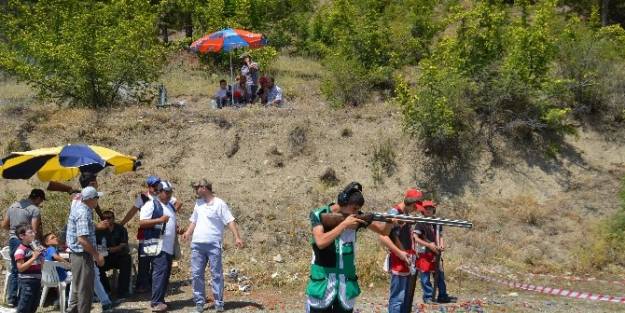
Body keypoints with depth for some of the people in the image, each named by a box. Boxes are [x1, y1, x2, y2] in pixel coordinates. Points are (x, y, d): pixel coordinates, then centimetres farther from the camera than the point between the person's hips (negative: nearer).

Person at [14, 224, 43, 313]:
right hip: (26, 282, -9)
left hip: (37, 280, 9)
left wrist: (40, 255, 3)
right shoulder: (20, 250, -14)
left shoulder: (34, 247, 12)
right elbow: (20, 268, -20)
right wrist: (33, 258, -24)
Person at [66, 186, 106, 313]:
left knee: (77, 288, 19)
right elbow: (82, 239, -27)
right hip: (83, 255, -10)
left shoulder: (77, 206, 8)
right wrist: (97, 255, -21)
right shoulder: (83, 213, -22)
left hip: (76, 254, 10)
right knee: (85, 290, -1)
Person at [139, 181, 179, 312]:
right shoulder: (151, 205, -5)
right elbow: (142, 223, -14)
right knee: (160, 272, -15)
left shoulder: (171, 206, 21)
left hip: (169, 247, 9)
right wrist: (159, 220, -23)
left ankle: (159, 300, 16)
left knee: (166, 273, 9)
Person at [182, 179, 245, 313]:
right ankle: (199, 302, 15)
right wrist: (188, 233, 3)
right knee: (197, 274, 6)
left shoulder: (219, 204, -6)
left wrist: (237, 237, -20)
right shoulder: (198, 203, 14)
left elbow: (230, 221, -11)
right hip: (197, 244, 6)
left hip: (213, 245, -6)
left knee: (216, 274, 0)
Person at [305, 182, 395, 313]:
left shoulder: (356, 216, -1)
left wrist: (390, 221, -17)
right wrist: (344, 224, -23)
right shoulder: (319, 215, -9)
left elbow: (383, 230, 5)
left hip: (347, 281, 3)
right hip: (322, 280, -3)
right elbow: (320, 242, -23)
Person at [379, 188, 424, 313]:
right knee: (398, 298, -8)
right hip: (399, 261, -9)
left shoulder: (406, 214, 14)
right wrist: (399, 253, -21)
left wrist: (412, 252, 15)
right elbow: (383, 236, -22)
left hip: (407, 261, 10)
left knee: (407, 298, 14)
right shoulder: (394, 212, -13)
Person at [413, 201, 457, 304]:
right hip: (424, 253, -5)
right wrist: (428, 245, -21)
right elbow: (415, 238, -13)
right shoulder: (420, 223, -8)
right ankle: (428, 297, 8)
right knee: (425, 275, 0)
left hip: (435, 253, 6)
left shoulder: (437, 223, 10)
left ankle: (442, 296, 17)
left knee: (440, 274, 8)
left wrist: (442, 245, -9)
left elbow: (440, 236, 13)